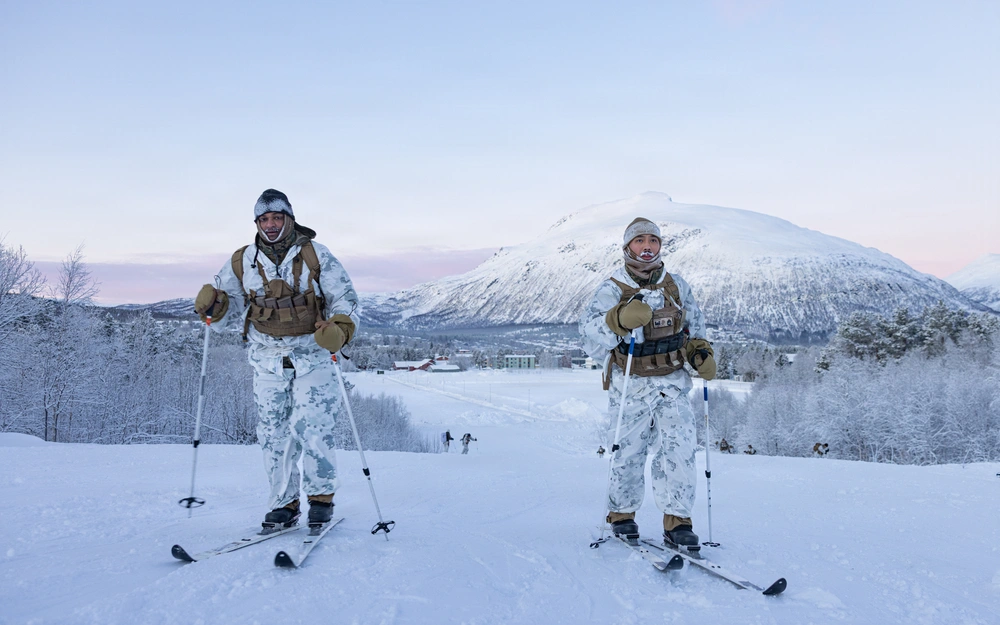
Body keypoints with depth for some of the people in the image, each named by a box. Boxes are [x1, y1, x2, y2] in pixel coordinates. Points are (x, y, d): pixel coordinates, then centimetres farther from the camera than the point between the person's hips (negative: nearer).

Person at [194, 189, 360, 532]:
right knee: (273, 435, 4)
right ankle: (284, 503, 17)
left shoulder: (316, 256, -1)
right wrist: (213, 306, -9)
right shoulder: (242, 262, 7)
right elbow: (230, 313, 14)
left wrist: (339, 327, -20)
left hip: (312, 356, -3)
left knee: (313, 427, -11)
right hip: (268, 361, 3)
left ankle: (321, 497, 8)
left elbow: (345, 298, 0)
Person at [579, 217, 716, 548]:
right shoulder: (612, 290, -7)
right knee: (628, 452, 6)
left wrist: (702, 353, 4)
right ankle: (621, 514, 26)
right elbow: (590, 332, -22)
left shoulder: (677, 286, 6)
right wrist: (619, 319, -39)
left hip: (673, 383, 3)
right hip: (631, 386, -2)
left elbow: (694, 326, 21)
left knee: (678, 448, -8)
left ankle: (677, 521, 0)